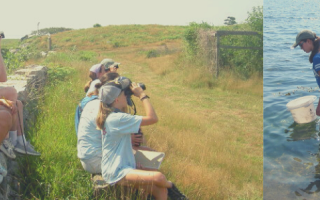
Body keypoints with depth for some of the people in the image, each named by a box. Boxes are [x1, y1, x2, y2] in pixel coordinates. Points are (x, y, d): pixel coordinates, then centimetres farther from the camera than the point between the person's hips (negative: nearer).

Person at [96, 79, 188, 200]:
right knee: (158, 177, -25)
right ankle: (169, 186, 7)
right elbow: (152, 118, -23)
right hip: (116, 173, -10)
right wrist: (142, 94, -13)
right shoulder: (117, 118, -21)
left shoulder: (109, 116, 10)